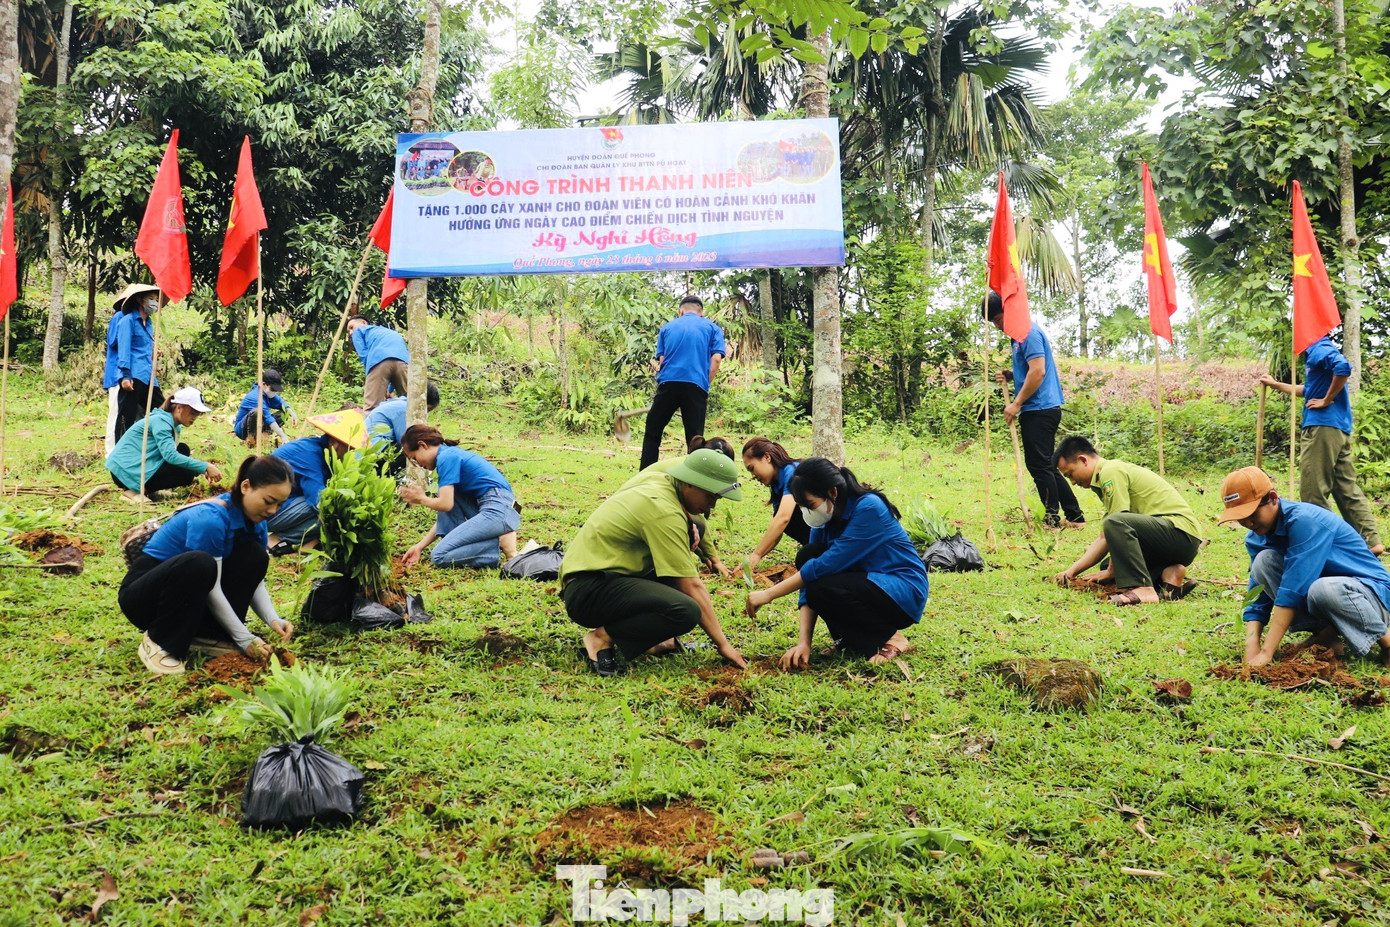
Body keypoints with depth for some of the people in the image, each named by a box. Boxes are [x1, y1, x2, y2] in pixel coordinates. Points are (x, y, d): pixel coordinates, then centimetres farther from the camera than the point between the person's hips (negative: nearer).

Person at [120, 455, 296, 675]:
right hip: (142, 594, -8)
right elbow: (211, 589, -25)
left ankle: (207, 635, -6)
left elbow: (255, 580, 1)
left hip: (189, 598, 8)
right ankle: (158, 643, -19)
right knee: (198, 564, -37)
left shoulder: (254, 521, -2)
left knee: (254, 557, -10)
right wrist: (245, 639, -23)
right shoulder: (211, 518, -27)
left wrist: (273, 619, -17)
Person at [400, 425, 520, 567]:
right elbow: (446, 514, 23)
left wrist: (421, 499, 10)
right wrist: (420, 546, 20)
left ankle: (501, 544, -14)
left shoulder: (446, 457, -6)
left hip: (497, 511, -10)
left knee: (439, 556, -10)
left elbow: (446, 504, -12)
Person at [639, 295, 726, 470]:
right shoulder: (712, 328, 14)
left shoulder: (667, 327, 18)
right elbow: (716, 359, 1)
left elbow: (661, 360, 14)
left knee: (652, 434, 11)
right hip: (697, 386, 0)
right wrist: (705, 385, 7)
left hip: (668, 383, 1)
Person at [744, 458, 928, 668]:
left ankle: (889, 638, -7)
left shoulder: (869, 509, -24)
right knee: (807, 557, -11)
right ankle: (849, 638, 1)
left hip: (905, 594, -8)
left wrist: (769, 594, -26)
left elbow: (826, 565, -29)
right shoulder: (826, 518, -2)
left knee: (823, 589, -28)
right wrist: (803, 642, -18)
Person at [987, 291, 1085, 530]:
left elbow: (1037, 372, -21)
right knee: (1046, 466, 13)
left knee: (1039, 465, -6)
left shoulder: (1029, 333, -12)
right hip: (1041, 410, 11)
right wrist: (1010, 375, 9)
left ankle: (1052, 520, -1)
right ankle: (1074, 516, 17)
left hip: (1039, 410, -11)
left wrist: (1016, 404, -18)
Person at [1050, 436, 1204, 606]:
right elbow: (1105, 538, 20)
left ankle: (1142, 590, -34)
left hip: (1181, 531, -11)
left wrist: (1111, 571, -7)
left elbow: (1116, 524, -16)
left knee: (1115, 523, -31)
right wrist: (1072, 571, 15)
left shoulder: (1111, 472, -10)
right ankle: (1168, 573, 0)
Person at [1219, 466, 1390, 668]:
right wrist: (1251, 648, -19)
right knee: (1264, 560, -16)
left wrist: (1266, 652, -32)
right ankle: (1324, 633, -7)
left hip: (1373, 592, -6)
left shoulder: (1304, 520, -25)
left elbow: (1293, 590, -30)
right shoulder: (1256, 539, -2)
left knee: (1323, 590, -40)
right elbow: (1257, 598, -2)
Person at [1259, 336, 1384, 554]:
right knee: (1347, 489, 10)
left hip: (1323, 426, -10)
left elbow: (1343, 368, -29)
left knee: (1312, 492, -4)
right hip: (1340, 430, 10)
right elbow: (1309, 390, 34)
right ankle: (1371, 541, 9)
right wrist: (1276, 384, 41)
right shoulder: (1319, 351, 21)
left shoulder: (1320, 350, -9)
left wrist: (1327, 400, -19)